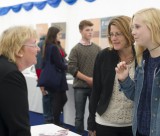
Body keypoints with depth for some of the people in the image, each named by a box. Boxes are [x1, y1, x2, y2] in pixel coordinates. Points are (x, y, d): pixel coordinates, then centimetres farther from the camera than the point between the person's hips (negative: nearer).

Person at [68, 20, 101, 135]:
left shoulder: (97, 49, 7)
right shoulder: (76, 49, -3)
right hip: (80, 87, -3)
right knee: (79, 116, 4)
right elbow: (72, 69, -9)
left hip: (95, 86, 3)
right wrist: (88, 79, -13)